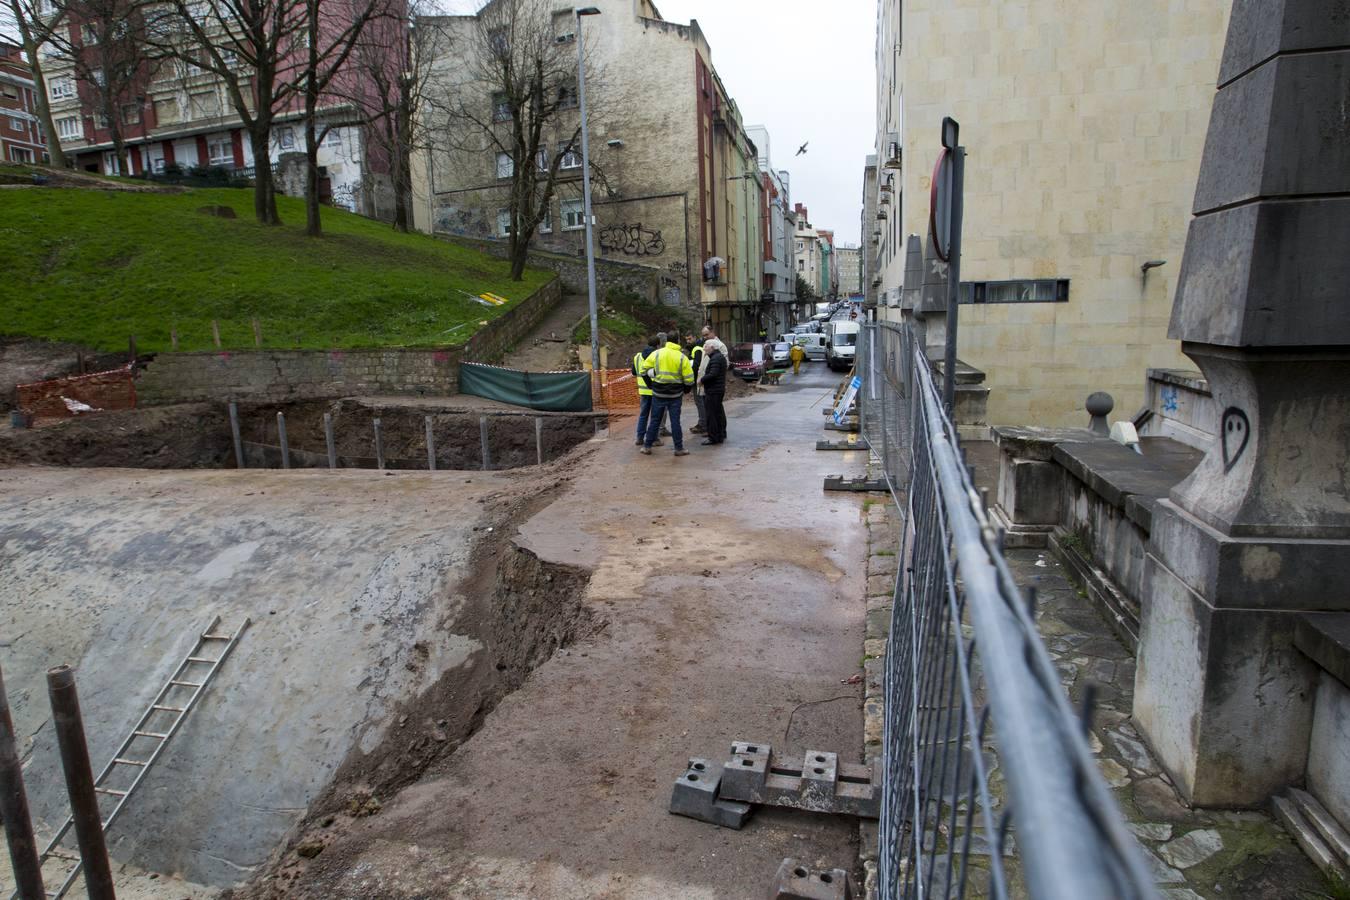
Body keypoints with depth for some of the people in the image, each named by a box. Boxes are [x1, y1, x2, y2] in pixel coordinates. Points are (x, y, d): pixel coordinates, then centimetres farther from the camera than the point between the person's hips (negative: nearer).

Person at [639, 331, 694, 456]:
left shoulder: (656, 354, -1)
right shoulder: (682, 357, -3)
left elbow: (644, 370, 3)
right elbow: (689, 379, -5)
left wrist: (651, 384, 14)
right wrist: (685, 390, 12)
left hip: (658, 394, 1)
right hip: (675, 395, -1)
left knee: (654, 420, 11)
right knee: (675, 421, 5)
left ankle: (647, 446, 15)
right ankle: (679, 448, 9)